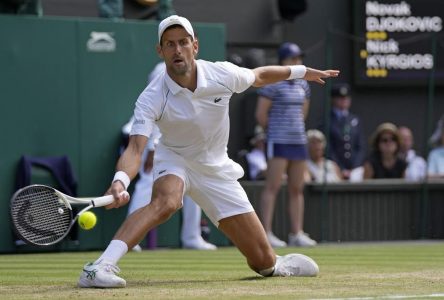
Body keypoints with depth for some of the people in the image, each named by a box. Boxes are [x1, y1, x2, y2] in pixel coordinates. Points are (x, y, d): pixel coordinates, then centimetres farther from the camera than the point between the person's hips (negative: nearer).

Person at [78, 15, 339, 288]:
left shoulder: (222, 74, -17)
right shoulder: (151, 99, -25)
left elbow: (259, 76, 6)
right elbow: (136, 149, -36)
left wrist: (302, 71, 16)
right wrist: (120, 181, -56)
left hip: (216, 169, 3)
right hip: (175, 160, -3)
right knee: (165, 201, -41)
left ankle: (277, 265, 37)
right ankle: (100, 268, -47)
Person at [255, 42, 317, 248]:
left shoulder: (302, 84, 13)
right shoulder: (273, 84, -9)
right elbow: (261, 114, -8)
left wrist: (296, 128, 15)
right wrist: (274, 130, 4)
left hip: (298, 140, 7)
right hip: (278, 142, -7)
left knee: (297, 189, 7)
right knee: (273, 186, -9)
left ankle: (297, 233, 11)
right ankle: (266, 233, -10)